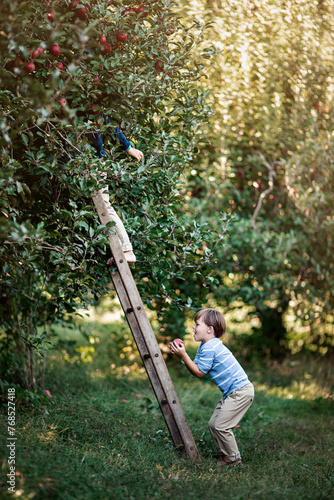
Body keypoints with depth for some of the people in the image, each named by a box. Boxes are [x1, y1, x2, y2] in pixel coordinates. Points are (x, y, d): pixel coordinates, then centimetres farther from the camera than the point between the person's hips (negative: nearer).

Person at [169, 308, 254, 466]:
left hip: (241, 392, -11)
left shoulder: (210, 347, -20)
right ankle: (223, 455, 22)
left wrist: (183, 355, -14)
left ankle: (233, 459, 5)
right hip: (232, 392, 11)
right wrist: (181, 354, -2)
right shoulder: (205, 345, 13)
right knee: (213, 424, 11)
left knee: (221, 426, -10)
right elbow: (195, 368, 8)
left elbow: (199, 372, -15)